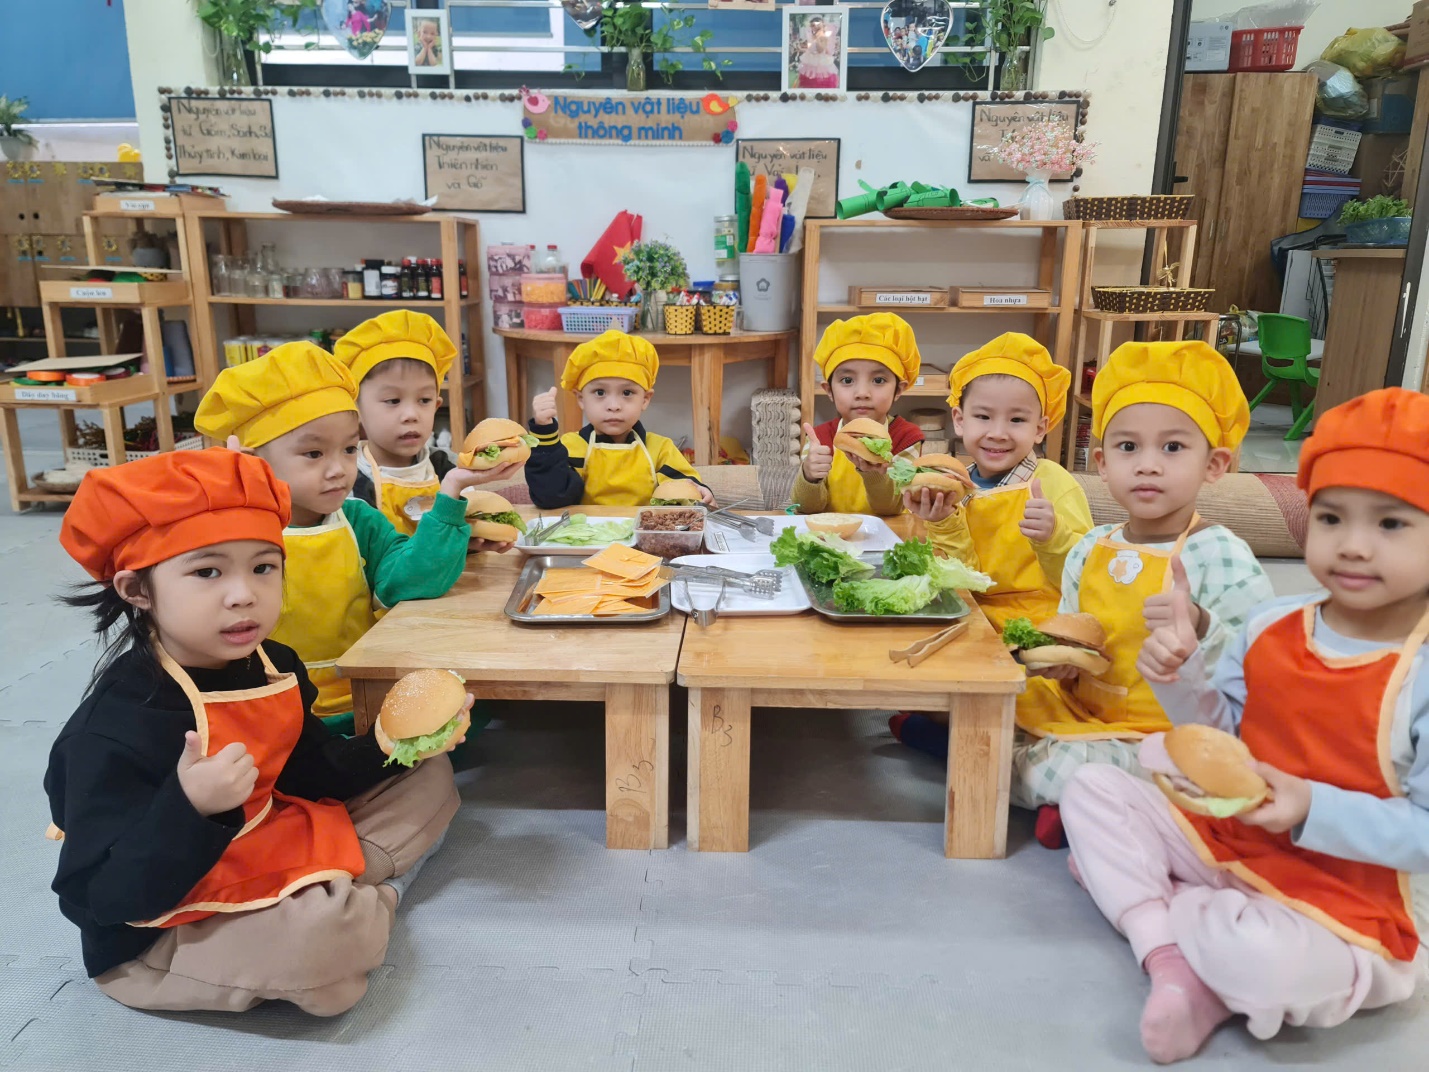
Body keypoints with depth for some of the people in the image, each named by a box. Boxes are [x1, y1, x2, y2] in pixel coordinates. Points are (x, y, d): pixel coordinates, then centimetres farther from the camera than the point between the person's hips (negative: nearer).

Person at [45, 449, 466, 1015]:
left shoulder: (273, 665, -4)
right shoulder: (114, 730, -27)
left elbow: (312, 771, 8)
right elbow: (104, 900, -26)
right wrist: (191, 807, -42)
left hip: (271, 851, 8)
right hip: (159, 938, -8)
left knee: (428, 776, 13)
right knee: (324, 935, -39)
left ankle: (342, 890, -4)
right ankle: (368, 901, -3)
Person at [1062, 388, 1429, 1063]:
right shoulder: (1270, 626, -2)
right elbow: (1221, 732, 7)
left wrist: (1315, 809, -30)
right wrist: (1180, 677, -12)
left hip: (1344, 914, -7)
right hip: (1224, 844, 7)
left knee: (1263, 958, -38)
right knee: (1093, 788, 2)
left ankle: (1149, 903, -5)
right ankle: (1170, 960, -13)